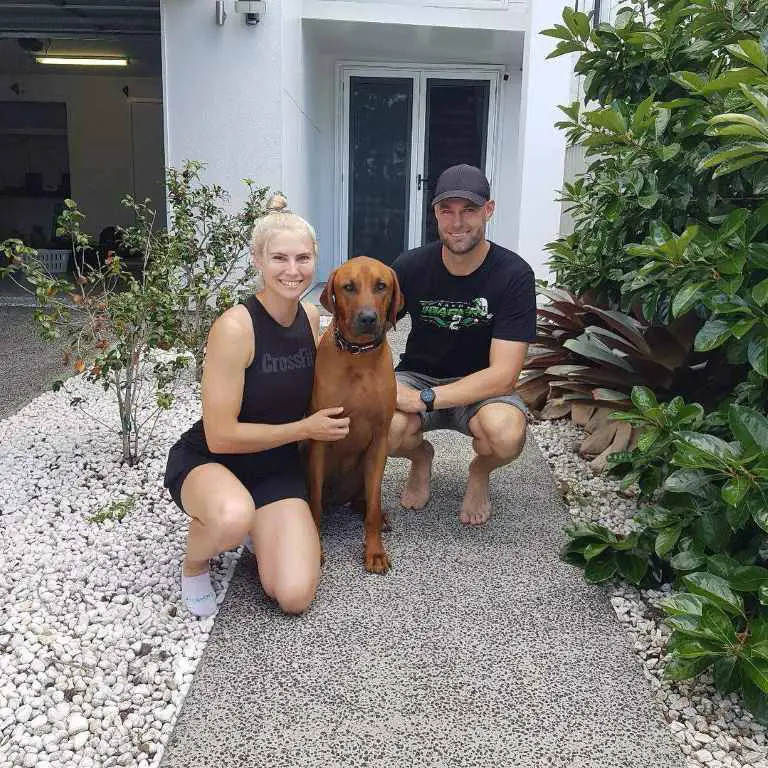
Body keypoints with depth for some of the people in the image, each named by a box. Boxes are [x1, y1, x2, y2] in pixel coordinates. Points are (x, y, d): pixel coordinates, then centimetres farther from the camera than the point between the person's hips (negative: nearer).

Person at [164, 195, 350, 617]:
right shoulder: (234, 327, -24)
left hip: (277, 466, 5)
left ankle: (259, 529, 18)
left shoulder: (311, 316, -2)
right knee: (234, 517, -42)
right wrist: (304, 429, -17)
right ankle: (194, 563, -5)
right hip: (206, 461, -5)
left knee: (295, 597, -14)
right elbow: (220, 436, -23)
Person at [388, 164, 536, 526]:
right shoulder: (410, 266, -11)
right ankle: (421, 456, 8)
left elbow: (503, 375, -22)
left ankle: (480, 472, 6)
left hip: (481, 386, -1)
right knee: (385, 429, -32)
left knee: (507, 433, -35)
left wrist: (424, 399, -29)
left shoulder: (514, 275, -17)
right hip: (417, 375, 1)